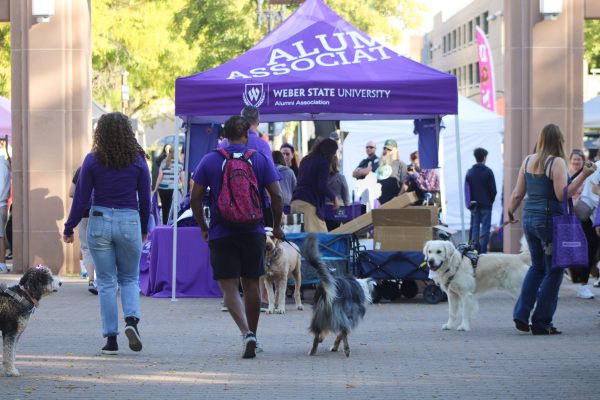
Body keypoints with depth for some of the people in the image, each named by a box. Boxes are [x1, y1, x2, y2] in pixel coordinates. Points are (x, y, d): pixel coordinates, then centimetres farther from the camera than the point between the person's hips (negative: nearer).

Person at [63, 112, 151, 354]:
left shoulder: (93, 160, -3)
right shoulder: (137, 161, 0)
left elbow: (81, 197, -2)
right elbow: (145, 198, 6)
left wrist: (69, 228, 7)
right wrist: (144, 229, 20)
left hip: (99, 222, -1)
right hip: (129, 222, 1)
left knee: (106, 282, 7)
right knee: (130, 278, 15)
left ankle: (111, 339, 5)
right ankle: (131, 319, -12)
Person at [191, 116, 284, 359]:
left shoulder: (209, 161, 0)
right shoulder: (261, 160, 1)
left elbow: (196, 197, 0)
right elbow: (276, 196, -4)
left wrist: (203, 227, 13)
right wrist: (277, 226, 10)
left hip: (221, 234, -1)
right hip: (253, 232, 1)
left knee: (229, 287, -3)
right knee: (251, 285, 15)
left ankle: (246, 333, -23)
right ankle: (252, 335, 23)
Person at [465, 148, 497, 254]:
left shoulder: (470, 172, 2)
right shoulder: (488, 172, -8)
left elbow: (467, 189, 2)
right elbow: (493, 190, -6)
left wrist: (470, 202, 9)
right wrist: (490, 201, 9)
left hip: (474, 205, 3)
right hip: (486, 205, -3)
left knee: (474, 228, 8)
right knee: (485, 229, -1)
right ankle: (482, 251, -7)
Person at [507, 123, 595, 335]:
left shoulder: (528, 160, 7)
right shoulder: (557, 162, -12)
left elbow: (517, 194, 9)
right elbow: (562, 195, -18)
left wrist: (510, 212, 24)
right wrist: (583, 175, -15)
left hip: (529, 218, 7)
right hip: (550, 220, -7)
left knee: (537, 267, 21)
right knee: (553, 272, 4)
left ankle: (521, 315, 12)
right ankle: (541, 322, 3)